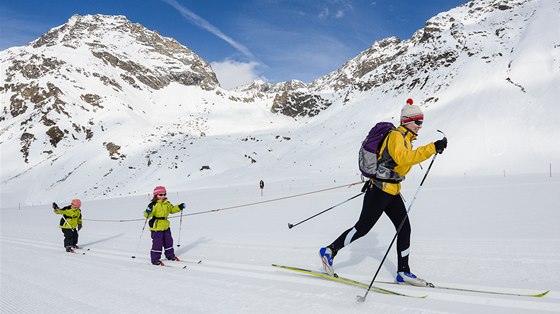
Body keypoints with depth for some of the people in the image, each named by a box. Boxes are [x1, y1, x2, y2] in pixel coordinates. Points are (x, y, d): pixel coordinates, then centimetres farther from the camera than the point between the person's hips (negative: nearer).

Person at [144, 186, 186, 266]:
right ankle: (155, 259, 9)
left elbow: (172, 209, 23)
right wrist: (148, 212, -44)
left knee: (168, 241, 17)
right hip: (156, 227, -7)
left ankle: (170, 255, 34)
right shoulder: (154, 205, -17)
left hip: (166, 226, 7)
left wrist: (179, 207, 11)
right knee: (157, 243, -3)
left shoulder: (167, 203, 7)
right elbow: (147, 214, -22)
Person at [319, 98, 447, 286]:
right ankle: (329, 251, 10)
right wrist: (432, 148, -35)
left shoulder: (406, 139, 16)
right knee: (363, 228, -4)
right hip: (379, 190, -9)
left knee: (405, 229, 6)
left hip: (392, 192, 10)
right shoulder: (396, 135, -14)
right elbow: (403, 158, -33)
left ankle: (403, 272, 14)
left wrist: (374, 178, 29)